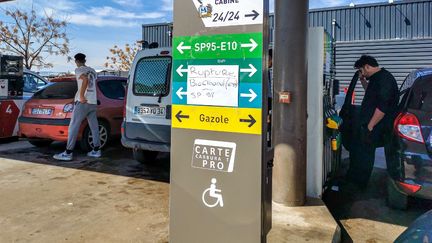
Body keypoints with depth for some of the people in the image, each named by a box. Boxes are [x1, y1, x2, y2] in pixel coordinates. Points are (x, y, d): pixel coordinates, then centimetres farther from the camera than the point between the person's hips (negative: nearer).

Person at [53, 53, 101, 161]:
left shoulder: (78, 70, -4)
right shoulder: (92, 71, 17)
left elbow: (85, 79, -23)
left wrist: (81, 96, -22)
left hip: (83, 102, -7)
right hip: (93, 102, 7)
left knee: (73, 127, -6)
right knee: (94, 127, 9)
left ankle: (68, 153, -7)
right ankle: (96, 150, 13)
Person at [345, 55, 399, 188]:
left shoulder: (384, 79, -18)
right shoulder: (376, 78, 14)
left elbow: (382, 107, -25)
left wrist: (370, 127, -25)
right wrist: (362, 80, 19)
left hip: (373, 127, -10)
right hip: (366, 123, 10)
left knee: (363, 156, 0)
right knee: (356, 151, 18)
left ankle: (357, 184, 13)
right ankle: (351, 179, 32)